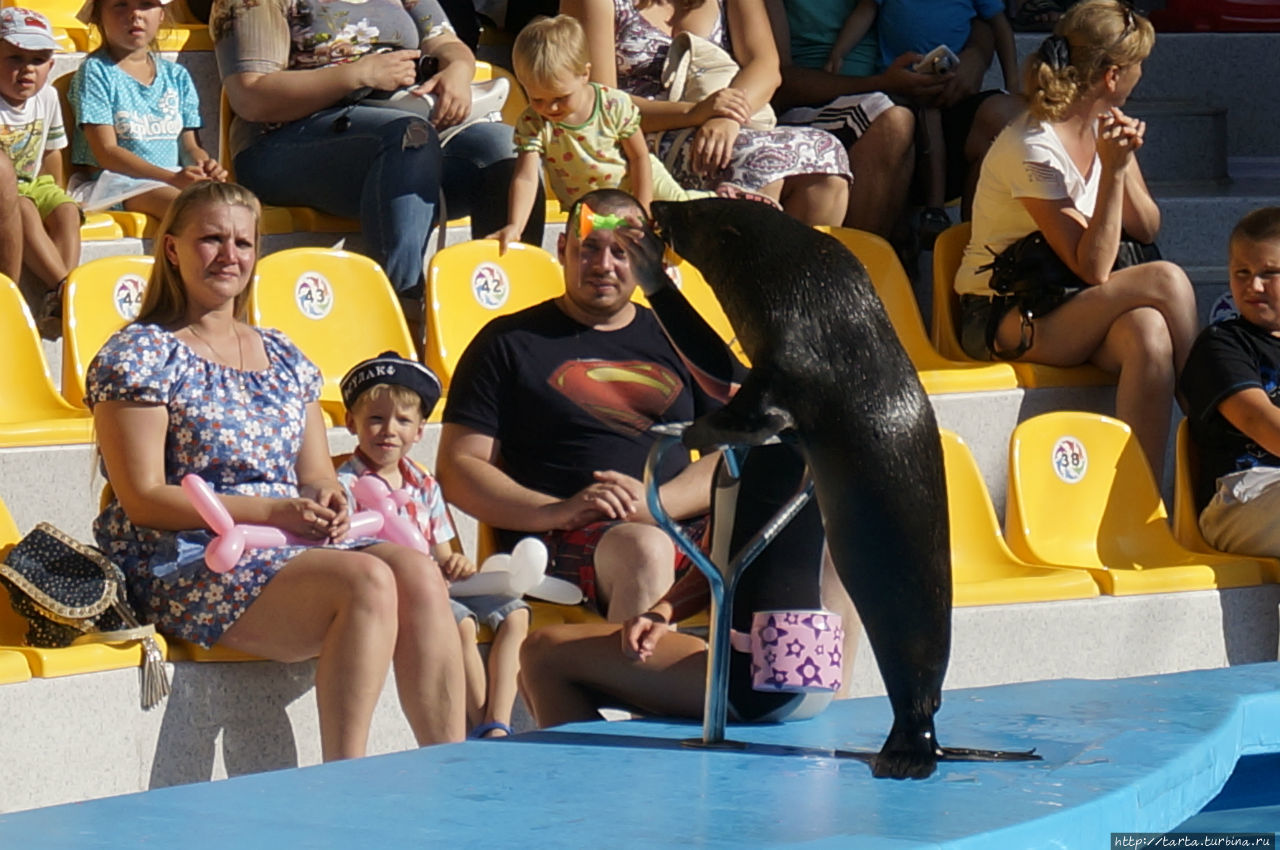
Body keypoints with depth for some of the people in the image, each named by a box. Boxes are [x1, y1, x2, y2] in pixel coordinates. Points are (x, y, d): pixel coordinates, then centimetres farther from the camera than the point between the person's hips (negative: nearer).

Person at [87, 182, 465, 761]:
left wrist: (328, 503, -6)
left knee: (419, 574, -24)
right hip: (184, 566, -6)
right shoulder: (140, 355, -1)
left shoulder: (284, 360, 20)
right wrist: (273, 511, -17)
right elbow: (143, 500, -9)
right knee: (368, 580, -31)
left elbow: (317, 479, 21)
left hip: (294, 548, 6)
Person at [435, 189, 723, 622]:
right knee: (644, 550, -39)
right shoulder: (510, 342, 13)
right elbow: (456, 469, 6)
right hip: (568, 540, -3)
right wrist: (559, 512, -12)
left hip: (687, 524, 3)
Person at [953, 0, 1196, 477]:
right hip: (1001, 322, -7)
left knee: (1148, 334, -29)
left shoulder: (1103, 128, 4)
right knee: (1166, 282, -25)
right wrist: (1113, 170, -30)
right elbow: (1093, 268, -23)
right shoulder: (1033, 150, -21)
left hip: (1066, 304, 7)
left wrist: (1123, 165, -15)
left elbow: (1146, 231, 3)